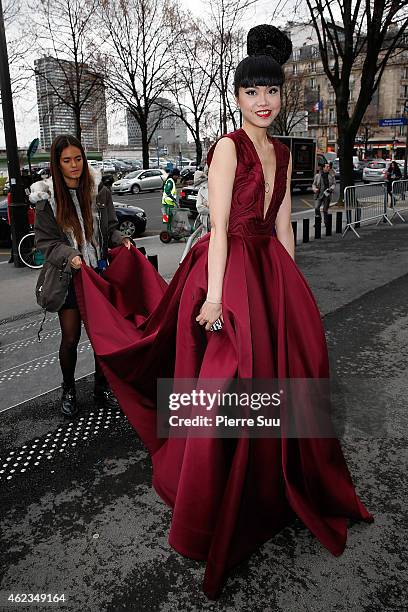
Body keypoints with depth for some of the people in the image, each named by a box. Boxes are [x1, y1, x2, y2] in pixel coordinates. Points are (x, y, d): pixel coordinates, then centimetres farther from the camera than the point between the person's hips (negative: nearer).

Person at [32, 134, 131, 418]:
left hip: (99, 271, 2)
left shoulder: (100, 192, 0)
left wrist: (121, 239, -13)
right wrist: (69, 256, -23)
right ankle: (68, 389, 28)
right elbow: (46, 241, -5)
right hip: (68, 276, -2)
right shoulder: (47, 198, -4)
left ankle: (102, 386, 28)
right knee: (70, 337, 5)